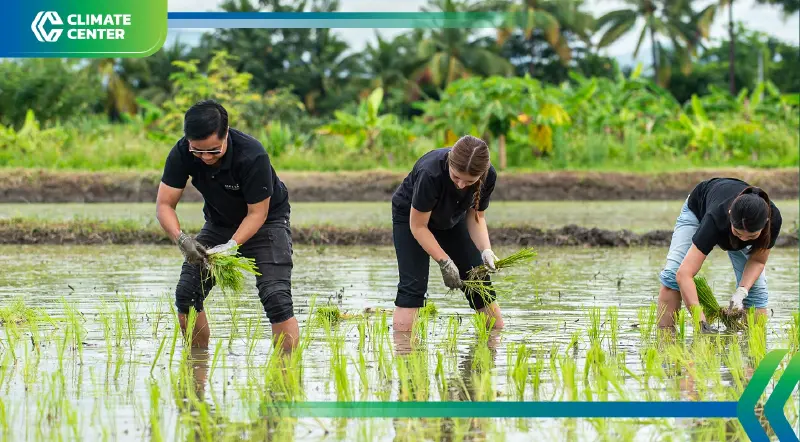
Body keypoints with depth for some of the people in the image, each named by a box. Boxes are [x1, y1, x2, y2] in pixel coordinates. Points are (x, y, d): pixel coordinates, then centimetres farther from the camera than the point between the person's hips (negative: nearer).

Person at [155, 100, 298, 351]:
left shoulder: (253, 155, -33)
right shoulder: (182, 154, -21)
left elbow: (257, 213, -26)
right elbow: (164, 205, -18)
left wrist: (231, 245, -40)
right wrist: (181, 239, -37)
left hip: (267, 221, -5)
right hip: (219, 223, 5)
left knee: (276, 297, -22)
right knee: (186, 293, -6)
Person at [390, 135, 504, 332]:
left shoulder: (488, 177, -27)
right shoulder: (431, 173, -41)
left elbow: (475, 217, -9)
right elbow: (418, 226, -28)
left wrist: (485, 250, -25)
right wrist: (444, 262, -30)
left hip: (451, 220, 5)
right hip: (410, 216, -5)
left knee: (479, 280, 1)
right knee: (413, 284, -20)